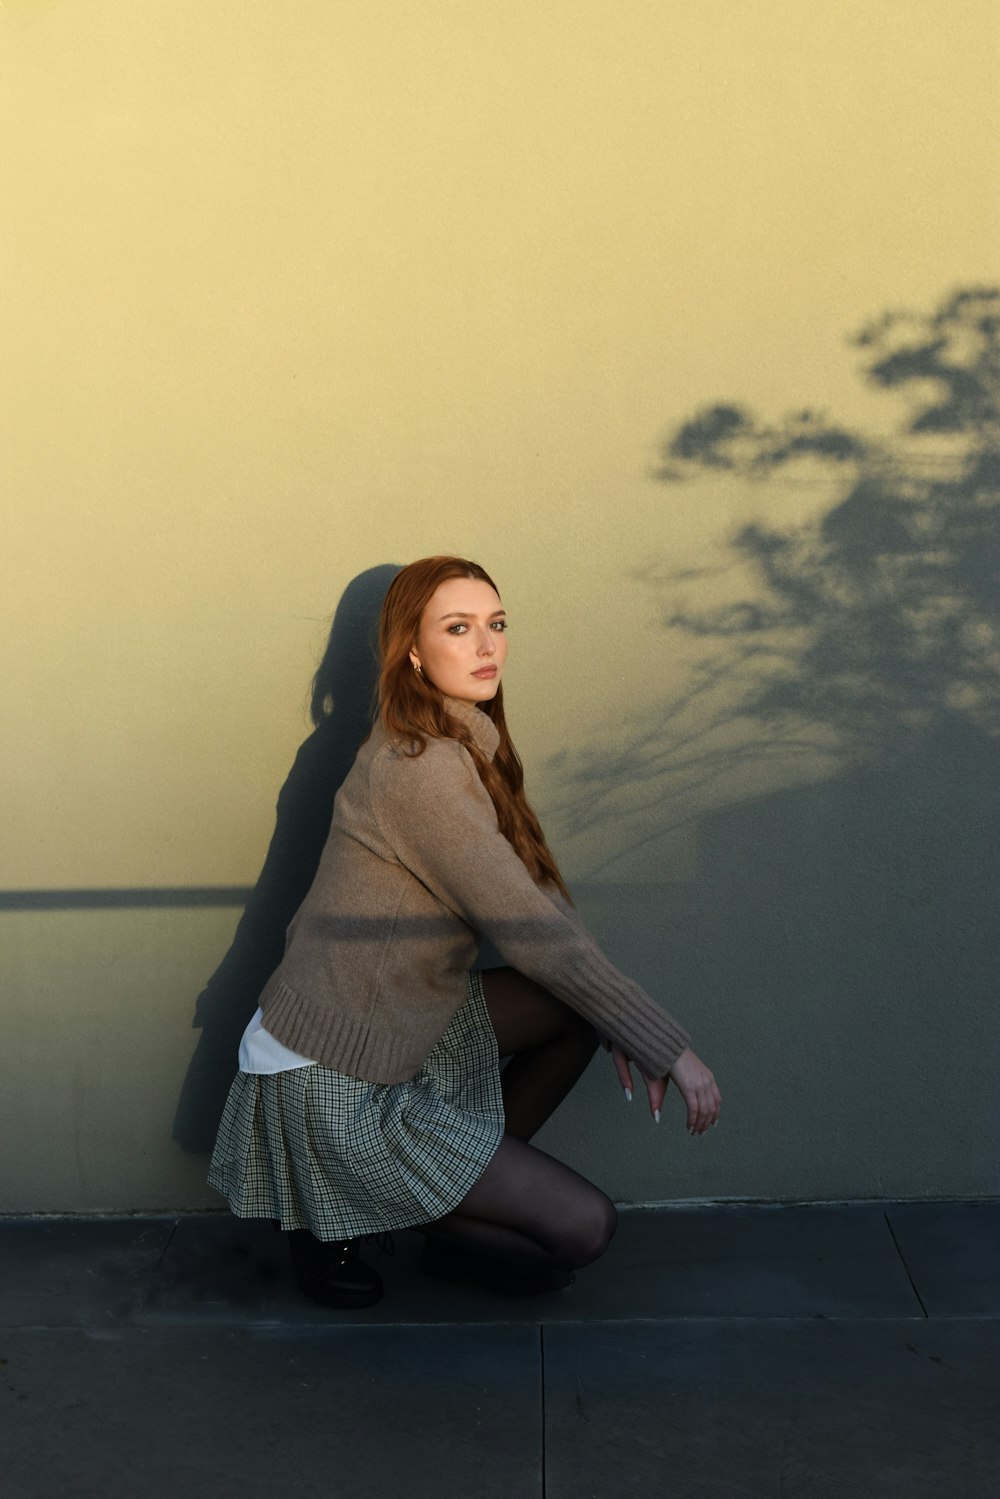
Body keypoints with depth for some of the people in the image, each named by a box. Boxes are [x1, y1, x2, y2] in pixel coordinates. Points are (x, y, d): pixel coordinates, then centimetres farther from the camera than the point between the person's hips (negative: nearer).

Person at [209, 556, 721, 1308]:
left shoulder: (463, 743, 5)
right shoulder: (420, 768, -25)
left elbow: (537, 888, 8)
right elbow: (534, 935, -24)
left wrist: (630, 1024, 0)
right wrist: (673, 1050, -17)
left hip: (398, 1022, 9)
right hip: (334, 1085, -9)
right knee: (585, 1227, -6)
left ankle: (476, 1192, 15)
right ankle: (330, 1223, 7)